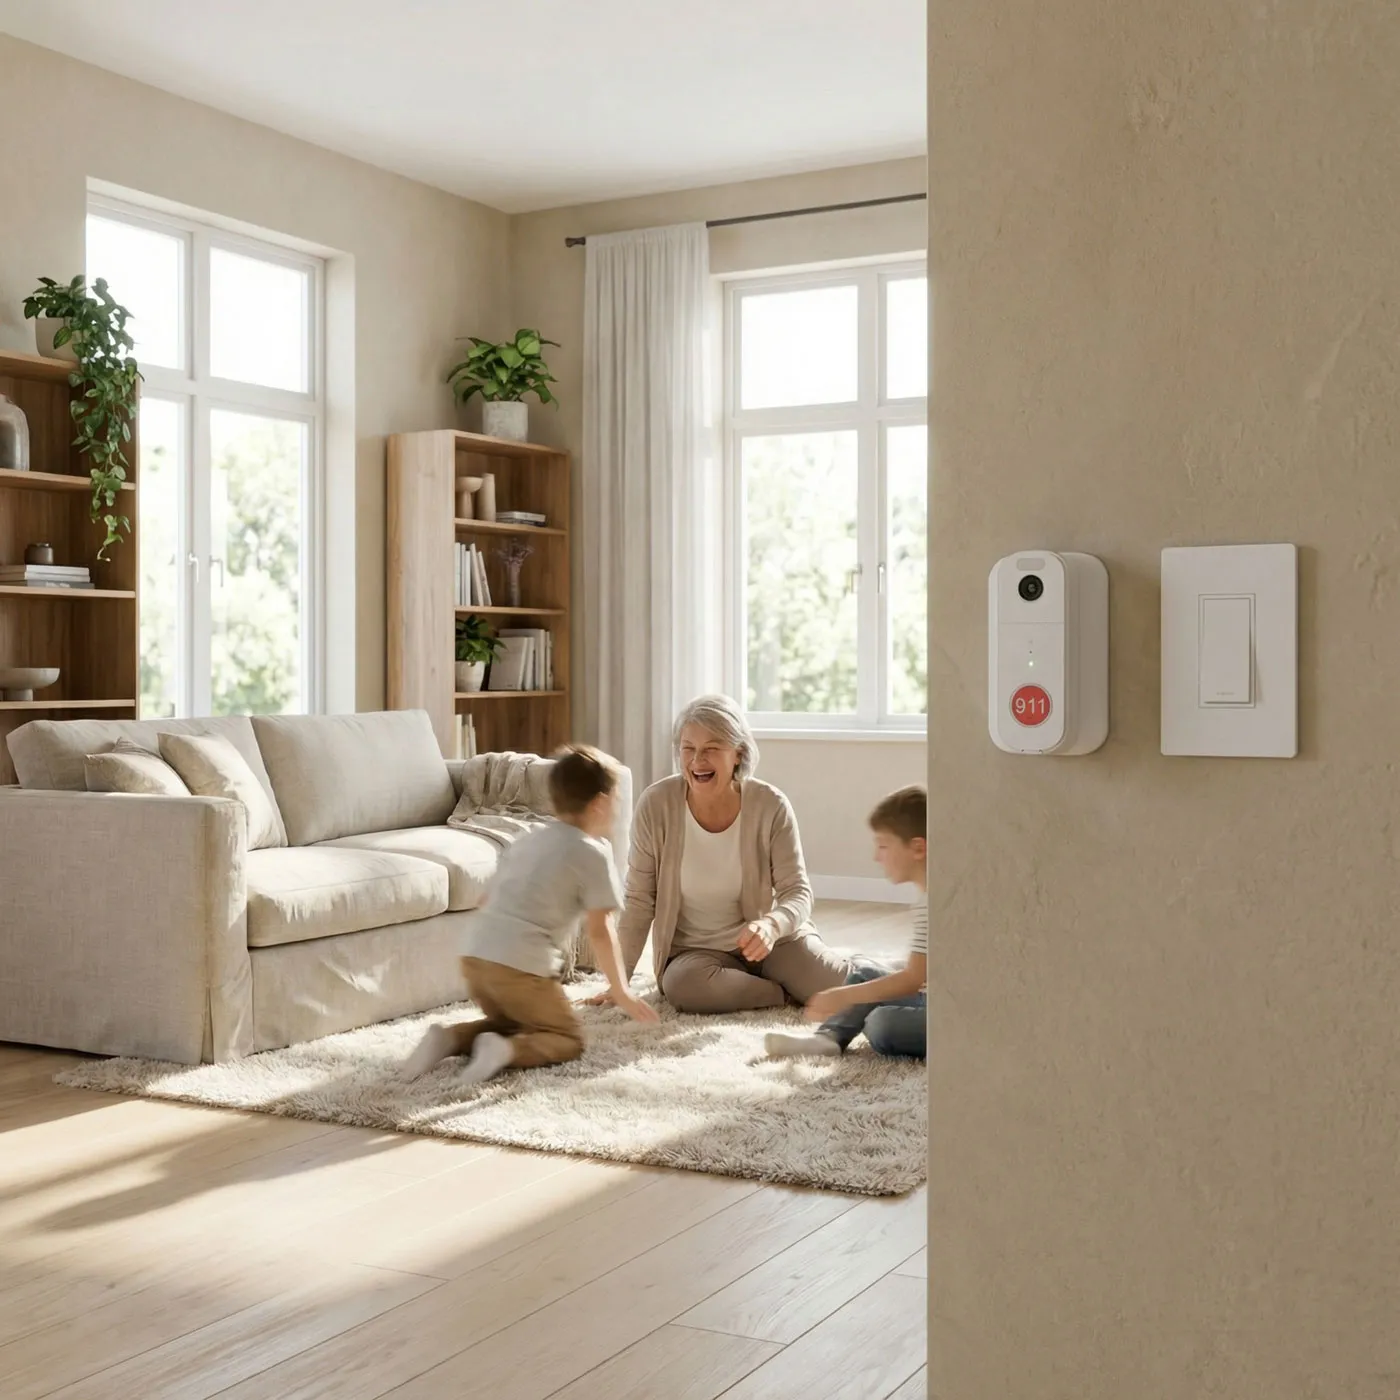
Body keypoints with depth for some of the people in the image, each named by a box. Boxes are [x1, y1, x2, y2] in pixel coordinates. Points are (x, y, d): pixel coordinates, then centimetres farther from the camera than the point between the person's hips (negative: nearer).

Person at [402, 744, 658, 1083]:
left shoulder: (529, 839, 22)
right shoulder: (593, 853, 0)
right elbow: (600, 931, -4)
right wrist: (621, 992, 5)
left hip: (476, 951, 7)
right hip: (521, 964, -7)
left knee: (510, 1022, 29)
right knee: (568, 1038, 8)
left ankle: (451, 1037, 4)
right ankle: (507, 1051, -19)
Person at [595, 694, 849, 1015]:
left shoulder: (770, 806, -14)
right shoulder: (656, 805, -15)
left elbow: (797, 892, -13)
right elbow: (639, 902, -8)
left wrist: (771, 925, -36)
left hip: (770, 938, 0)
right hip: (693, 951, 0)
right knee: (682, 985, -34)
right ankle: (791, 991, -8)